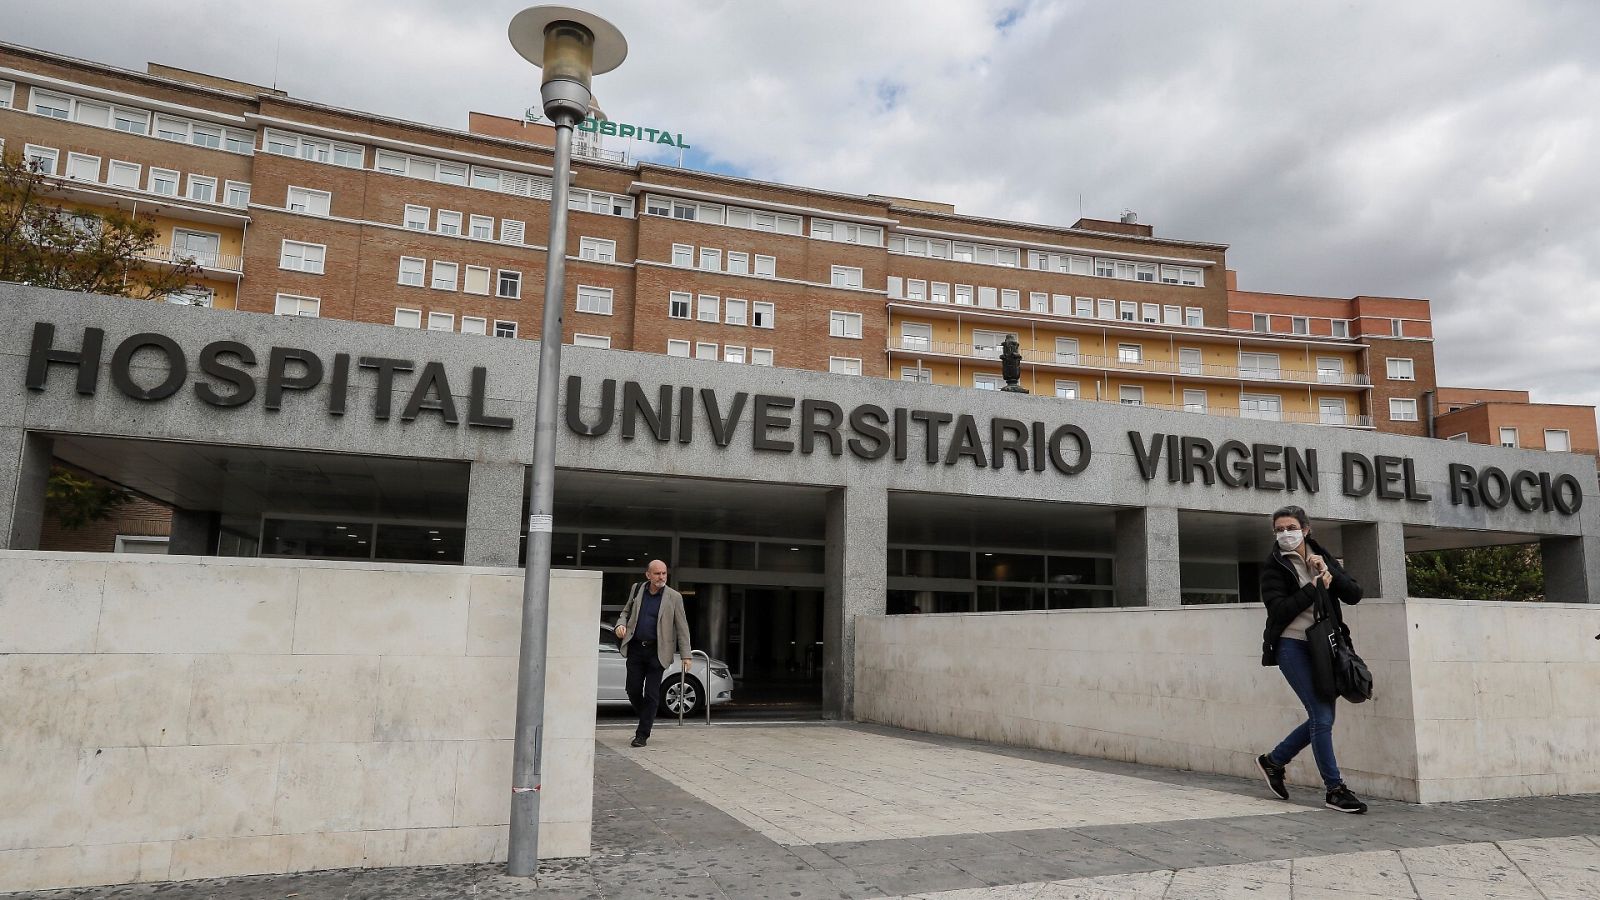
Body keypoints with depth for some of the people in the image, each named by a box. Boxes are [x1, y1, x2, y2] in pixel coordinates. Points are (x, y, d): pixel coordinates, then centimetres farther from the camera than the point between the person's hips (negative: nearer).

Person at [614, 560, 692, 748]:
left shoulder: (674, 597, -3)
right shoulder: (637, 589, 6)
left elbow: (682, 628, -1)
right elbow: (626, 611, 20)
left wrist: (686, 655, -5)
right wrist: (621, 624, -3)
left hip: (657, 652, -3)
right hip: (635, 648, 3)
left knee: (651, 694, -2)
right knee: (633, 690, 4)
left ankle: (643, 734, 8)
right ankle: (646, 720, 29)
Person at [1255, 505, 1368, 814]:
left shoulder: (1322, 557, 10)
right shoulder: (1273, 566, -4)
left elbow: (1354, 595, 3)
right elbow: (1278, 609, -16)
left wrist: (1328, 571, -11)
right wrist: (1316, 585, -14)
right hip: (1292, 646, -6)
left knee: (1322, 717, 8)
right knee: (1322, 717, -10)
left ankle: (1273, 760, 27)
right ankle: (1335, 790, 0)